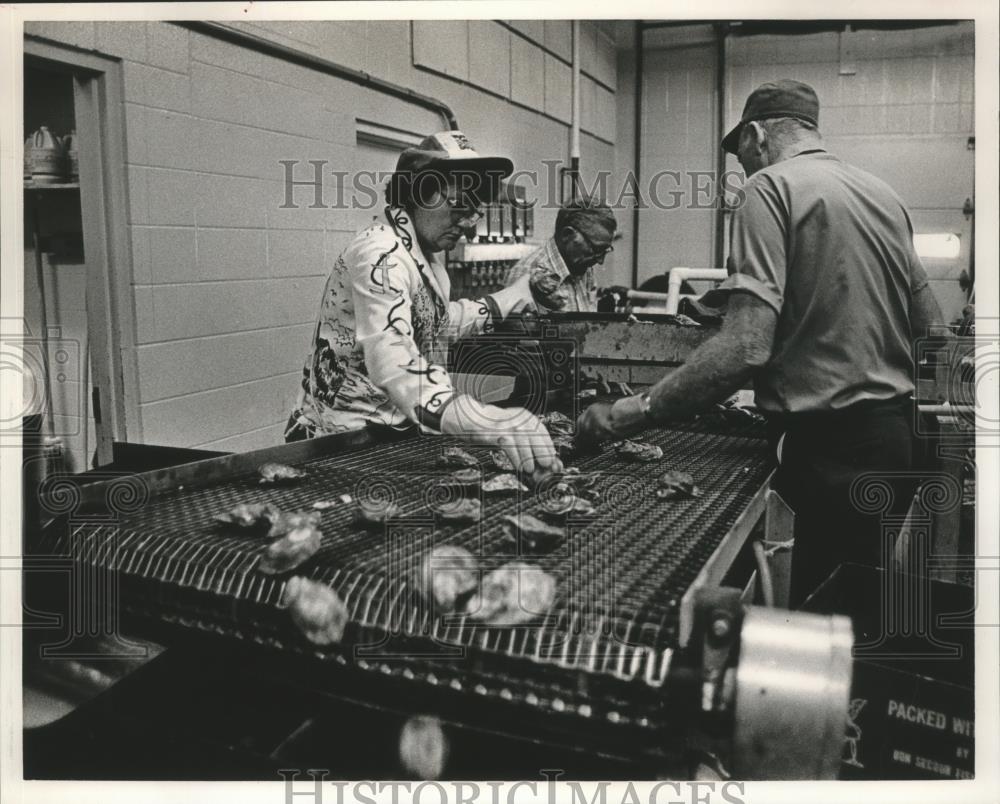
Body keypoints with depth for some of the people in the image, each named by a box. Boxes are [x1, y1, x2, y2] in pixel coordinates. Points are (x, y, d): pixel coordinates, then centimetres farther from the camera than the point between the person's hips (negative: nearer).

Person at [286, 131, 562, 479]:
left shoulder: (422, 252, 8)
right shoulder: (381, 254, -22)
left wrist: (515, 297, 16)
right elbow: (395, 365, -37)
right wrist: (494, 422, -50)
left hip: (395, 430, 9)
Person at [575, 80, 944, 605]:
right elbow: (932, 327, 17)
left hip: (833, 448, -8)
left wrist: (635, 413, -20)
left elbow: (747, 346, -23)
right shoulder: (883, 194, 13)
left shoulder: (771, 187, -11)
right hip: (899, 439, 9)